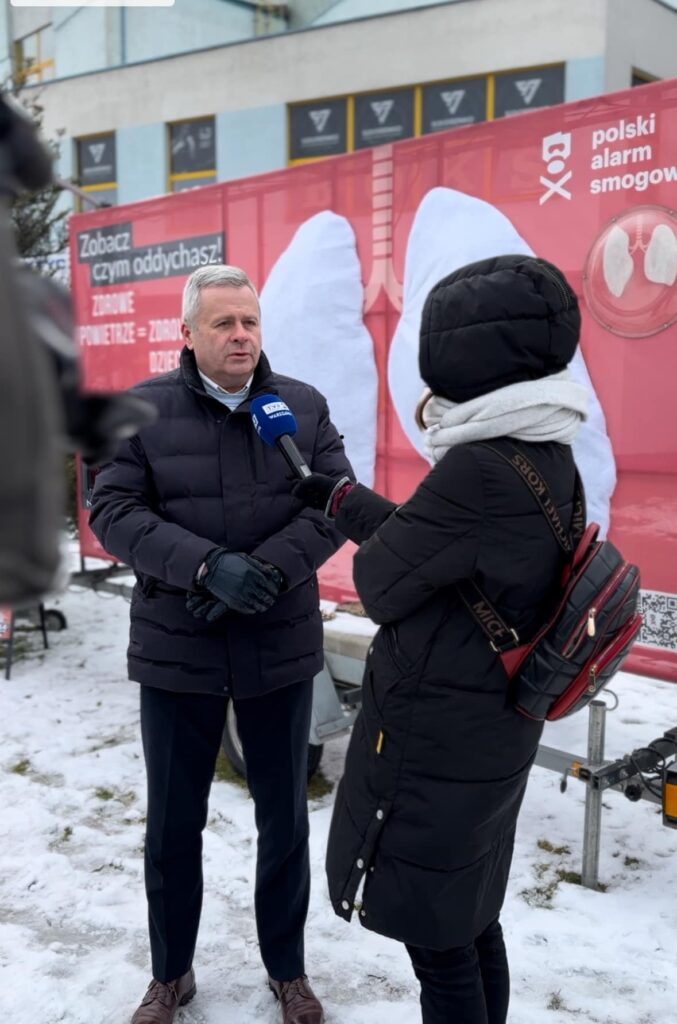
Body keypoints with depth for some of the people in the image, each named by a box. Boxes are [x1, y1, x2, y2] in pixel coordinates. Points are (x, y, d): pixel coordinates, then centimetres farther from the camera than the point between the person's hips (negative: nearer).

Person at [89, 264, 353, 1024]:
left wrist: (266, 571, -20)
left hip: (280, 649, 1)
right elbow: (113, 513, -10)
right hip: (175, 652, -1)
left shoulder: (304, 406, 1)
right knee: (172, 823, 14)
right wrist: (209, 566, -24)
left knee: (284, 818, 15)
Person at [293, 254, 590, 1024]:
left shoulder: (480, 470, -27)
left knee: (438, 946, 9)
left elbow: (380, 583, -16)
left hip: (431, 743, -9)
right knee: (473, 925, 24)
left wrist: (345, 506, 4)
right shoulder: (548, 458, 2)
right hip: (492, 732, 9)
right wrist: (338, 499, 19)